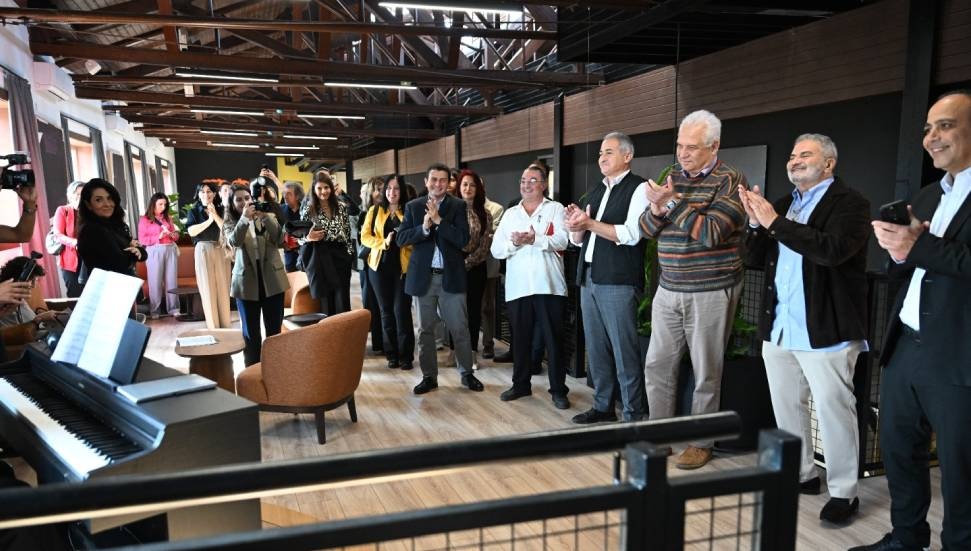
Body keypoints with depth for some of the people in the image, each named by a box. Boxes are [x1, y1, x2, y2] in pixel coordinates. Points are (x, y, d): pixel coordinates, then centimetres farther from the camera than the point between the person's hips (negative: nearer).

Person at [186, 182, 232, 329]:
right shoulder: (194, 211, 5)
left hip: (221, 250, 1)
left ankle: (226, 325, 11)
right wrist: (209, 220, -13)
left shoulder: (221, 210, 8)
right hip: (203, 251, -1)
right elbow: (191, 231, -10)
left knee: (223, 288, 2)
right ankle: (213, 327, 6)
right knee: (207, 289, 0)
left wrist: (215, 215, -11)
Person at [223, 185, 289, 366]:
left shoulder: (269, 217, 6)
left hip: (272, 279, 1)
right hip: (246, 282, -1)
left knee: (275, 329, 8)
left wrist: (266, 216, -19)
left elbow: (280, 240, -10)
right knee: (251, 332, 7)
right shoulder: (231, 223, 2)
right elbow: (234, 242, -19)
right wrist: (244, 218, -30)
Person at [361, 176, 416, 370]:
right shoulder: (374, 211, 8)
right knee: (386, 311, 8)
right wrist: (383, 242, -14)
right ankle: (392, 354, 18)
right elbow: (365, 236, 2)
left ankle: (405, 355, 6)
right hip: (380, 266, 2)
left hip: (403, 266, -2)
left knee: (401, 310, -5)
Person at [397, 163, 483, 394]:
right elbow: (401, 238, -3)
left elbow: (463, 239, -12)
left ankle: (467, 373, 20)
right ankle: (429, 376, 22)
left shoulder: (458, 205, -1)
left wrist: (439, 220, -18)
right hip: (423, 276, 2)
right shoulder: (413, 206, 4)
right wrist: (423, 228, -19)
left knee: (460, 328, 5)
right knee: (426, 329, 10)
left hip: (451, 276, -1)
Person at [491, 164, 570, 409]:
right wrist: (513, 243, -13)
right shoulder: (510, 214, 15)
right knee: (520, 338, 12)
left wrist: (535, 239, -22)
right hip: (518, 287, 4)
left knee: (553, 339, 3)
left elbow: (562, 240, -11)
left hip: (548, 285, -3)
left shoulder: (556, 209, 5)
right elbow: (496, 249, 6)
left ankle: (558, 389, 11)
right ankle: (521, 384, 25)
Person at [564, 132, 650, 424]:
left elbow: (631, 234, -16)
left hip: (618, 281, -7)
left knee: (624, 350, -3)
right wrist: (575, 227, -4)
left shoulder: (638, 188, -4)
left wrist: (590, 224, -17)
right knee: (596, 348, 12)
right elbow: (578, 240, 18)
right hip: (589, 278, 7)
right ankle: (603, 407, 24)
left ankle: (634, 414, 7)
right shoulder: (595, 193, 18)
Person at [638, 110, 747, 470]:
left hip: (711, 293, -5)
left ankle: (701, 443, 20)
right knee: (657, 365, 8)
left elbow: (712, 234, -19)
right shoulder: (673, 178, 10)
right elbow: (645, 230, 7)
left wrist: (671, 202, -20)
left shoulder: (730, 181, -7)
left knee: (706, 372, 5)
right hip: (668, 291, 5)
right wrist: (656, 209, -14)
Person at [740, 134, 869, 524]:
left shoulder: (849, 202, -6)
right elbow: (755, 259, 12)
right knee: (786, 407, 15)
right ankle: (801, 474, 30)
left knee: (833, 410, 1)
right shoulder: (783, 204, 15)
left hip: (824, 328, -7)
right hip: (778, 326, 7)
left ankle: (843, 492, 14)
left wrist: (775, 222, -20)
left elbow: (833, 249, -24)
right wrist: (755, 222, -5)